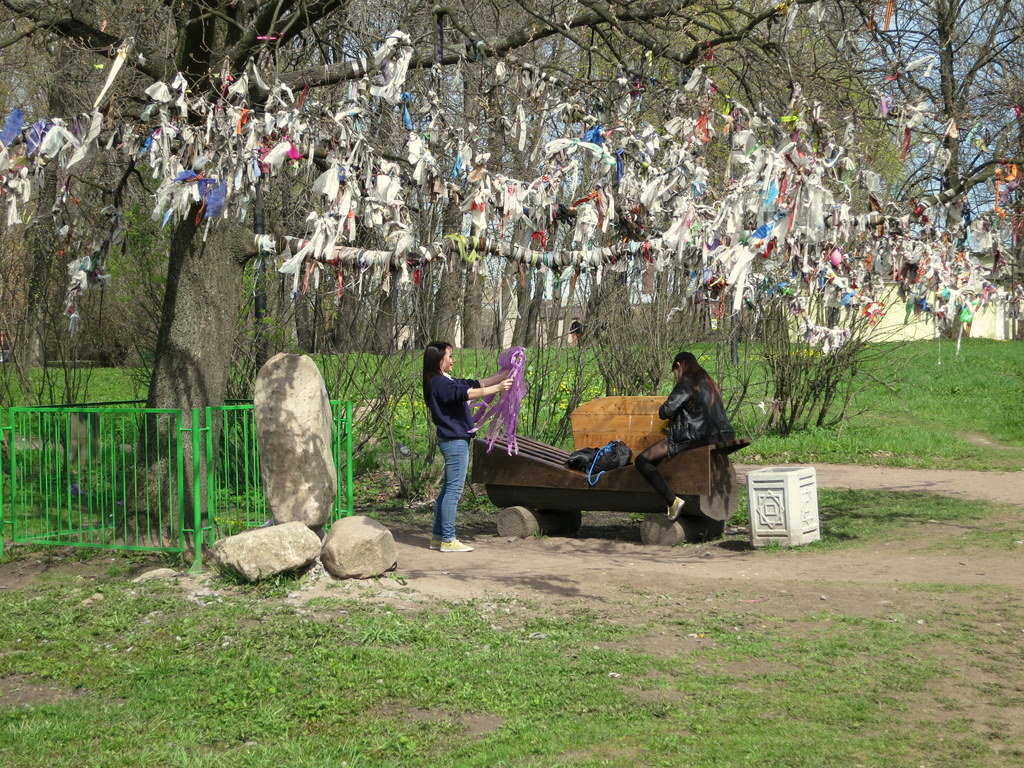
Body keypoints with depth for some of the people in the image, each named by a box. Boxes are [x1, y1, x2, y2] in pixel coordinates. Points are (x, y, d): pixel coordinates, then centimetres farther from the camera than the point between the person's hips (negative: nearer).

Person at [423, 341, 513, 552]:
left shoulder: (446, 381, 16)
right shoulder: (438, 382, -15)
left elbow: (475, 384, 17)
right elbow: (467, 393, -26)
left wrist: (505, 374, 14)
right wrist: (498, 388, -29)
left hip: (454, 441, 11)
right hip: (454, 441, -11)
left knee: (448, 489, 13)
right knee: (454, 490, -7)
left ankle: (438, 537, 17)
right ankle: (448, 539, -4)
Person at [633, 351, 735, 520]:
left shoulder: (686, 383, -7)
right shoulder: (710, 384, 20)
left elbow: (665, 412, -14)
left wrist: (663, 409, 10)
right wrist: (678, 416, 28)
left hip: (696, 440, -9)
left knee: (642, 460, -10)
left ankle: (673, 501, -20)